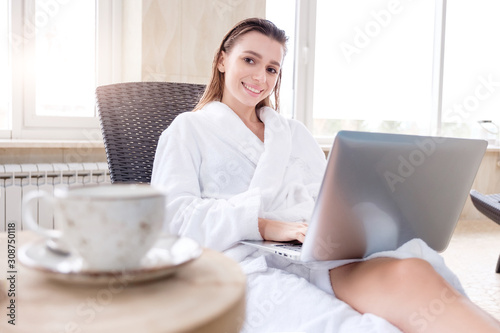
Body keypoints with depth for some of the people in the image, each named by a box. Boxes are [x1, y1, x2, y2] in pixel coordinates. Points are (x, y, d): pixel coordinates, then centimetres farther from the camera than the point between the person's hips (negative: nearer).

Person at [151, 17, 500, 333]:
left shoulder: (295, 132, 28)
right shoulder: (189, 130, 13)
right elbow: (173, 217, -3)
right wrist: (262, 225, -16)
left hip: (321, 259, 4)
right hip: (249, 266, -3)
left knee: (409, 272, -32)